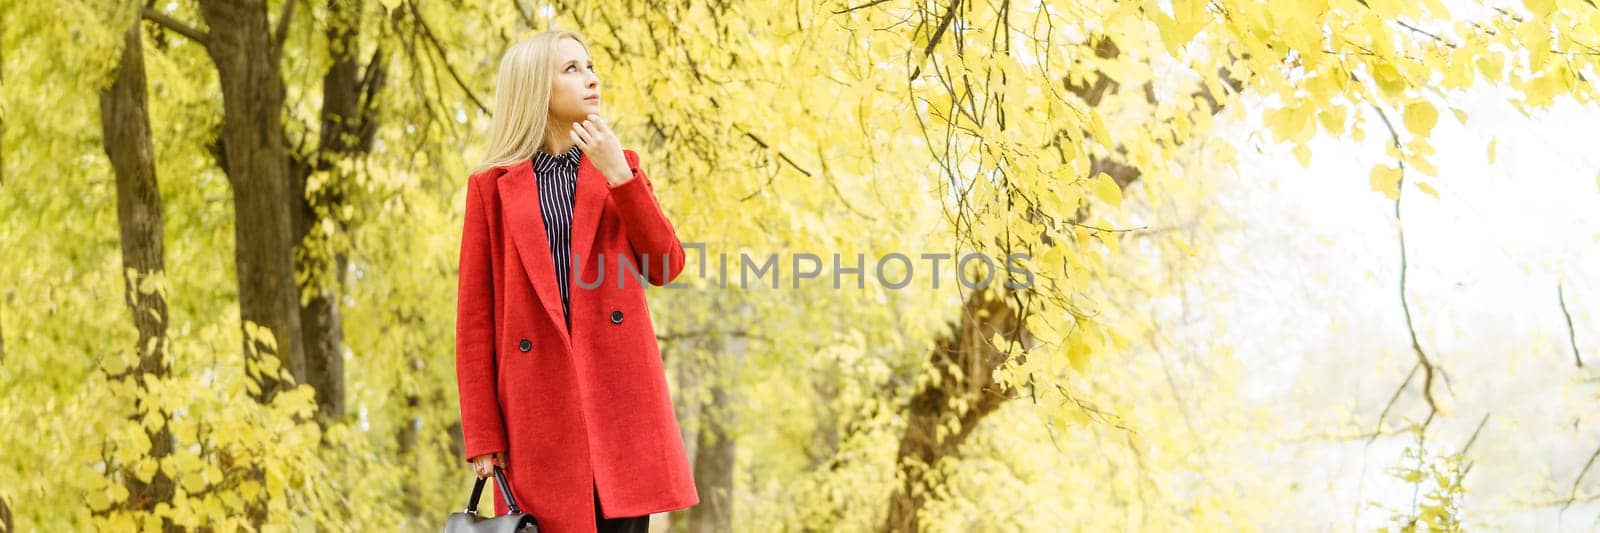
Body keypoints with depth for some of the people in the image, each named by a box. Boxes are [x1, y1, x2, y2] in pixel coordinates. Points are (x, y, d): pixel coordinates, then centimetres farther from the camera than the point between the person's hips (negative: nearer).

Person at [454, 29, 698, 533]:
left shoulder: (620, 164, 14)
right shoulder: (493, 185, 5)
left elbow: (667, 266, 3)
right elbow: (475, 317, 2)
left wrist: (618, 176, -7)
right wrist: (482, 435, -4)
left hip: (619, 390, 2)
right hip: (538, 399, -2)